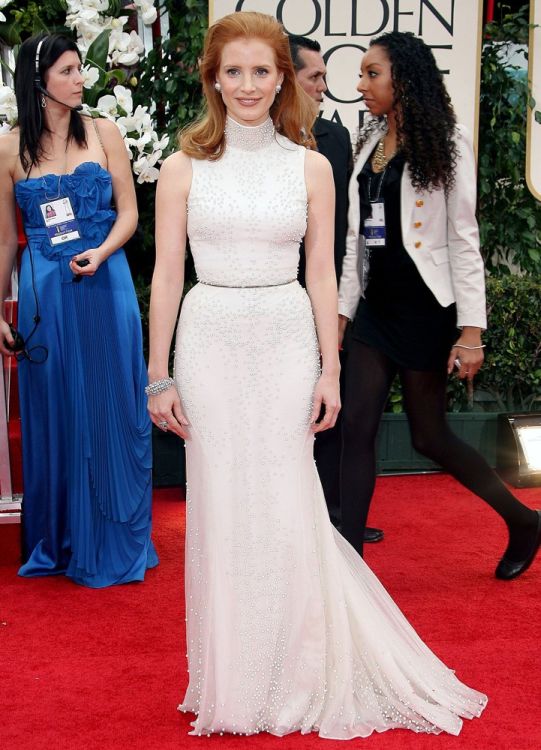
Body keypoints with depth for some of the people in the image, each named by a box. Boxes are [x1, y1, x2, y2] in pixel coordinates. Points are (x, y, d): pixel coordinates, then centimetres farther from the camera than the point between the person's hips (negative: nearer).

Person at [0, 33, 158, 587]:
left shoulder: (103, 133, 3)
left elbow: (129, 211, 2)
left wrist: (100, 253, -17)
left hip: (105, 285, 0)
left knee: (112, 410, 5)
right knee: (52, 415, 7)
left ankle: (113, 541, 21)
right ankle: (58, 541, 23)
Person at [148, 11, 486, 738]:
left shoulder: (311, 167, 5)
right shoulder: (184, 168, 3)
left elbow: (321, 274, 5)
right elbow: (167, 274, 2)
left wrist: (330, 371, 0)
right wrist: (160, 376, -1)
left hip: (286, 340, 0)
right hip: (211, 341, 0)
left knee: (288, 506, 0)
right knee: (221, 506, 5)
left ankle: (300, 676, 19)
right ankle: (233, 682, 21)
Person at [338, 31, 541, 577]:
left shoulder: (445, 143, -7)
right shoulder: (369, 144, 10)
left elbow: (464, 241, -11)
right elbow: (356, 240, 13)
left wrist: (471, 331, -16)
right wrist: (341, 310, 11)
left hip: (423, 311, -6)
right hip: (375, 308, 6)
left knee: (429, 436, 3)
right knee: (357, 428, 0)